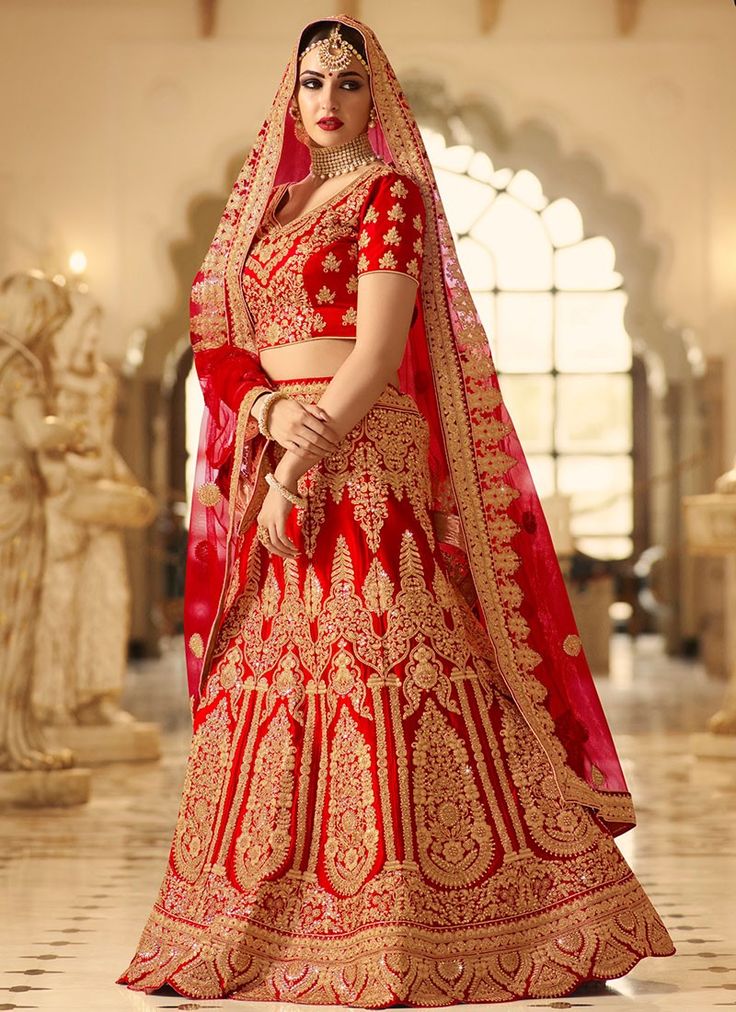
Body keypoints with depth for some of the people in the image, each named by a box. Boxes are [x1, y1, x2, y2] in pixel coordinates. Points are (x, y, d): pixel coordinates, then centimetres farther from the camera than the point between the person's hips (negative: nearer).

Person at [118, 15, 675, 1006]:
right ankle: (263, 927, 13)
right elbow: (224, 340, 12)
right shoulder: (270, 203, 19)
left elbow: (379, 352, -11)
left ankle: (402, 930, -5)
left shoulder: (391, 191, -1)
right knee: (270, 671, 6)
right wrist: (272, 410, -8)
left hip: (363, 461, -7)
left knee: (376, 668, -10)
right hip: (272, 464, 7)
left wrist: (305, 459, -16)